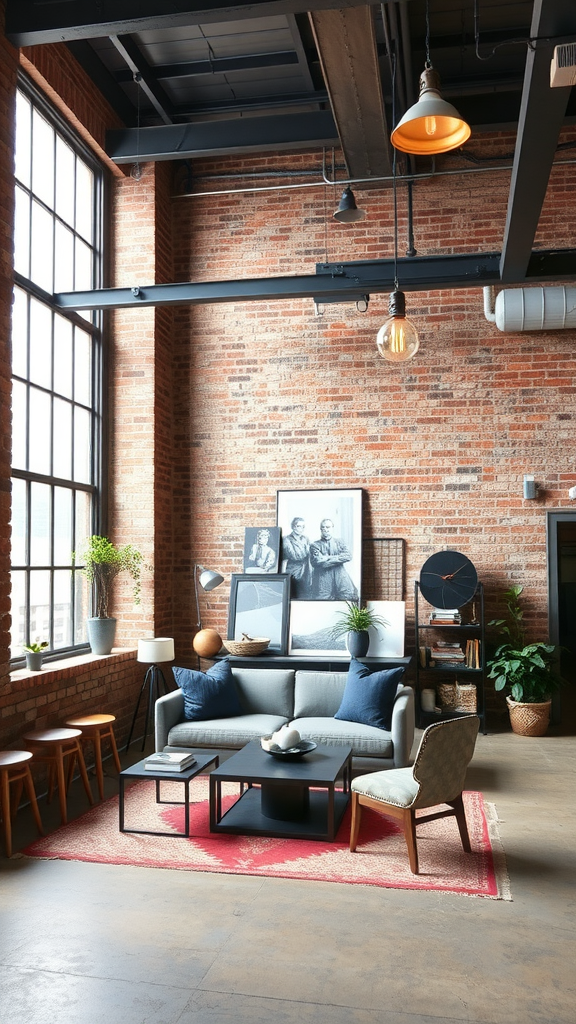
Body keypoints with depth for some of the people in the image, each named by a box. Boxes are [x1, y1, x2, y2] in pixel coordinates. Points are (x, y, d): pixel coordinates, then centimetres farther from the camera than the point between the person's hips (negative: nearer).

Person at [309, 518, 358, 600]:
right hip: (322, 581, -2)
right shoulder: (315, 545, 5)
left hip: (340, 580, 2)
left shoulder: (339, 542, 15)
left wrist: (329, 558, -8)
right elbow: (316, 561, -9)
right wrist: (337, 559, -4)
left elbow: (348, 556, 0)